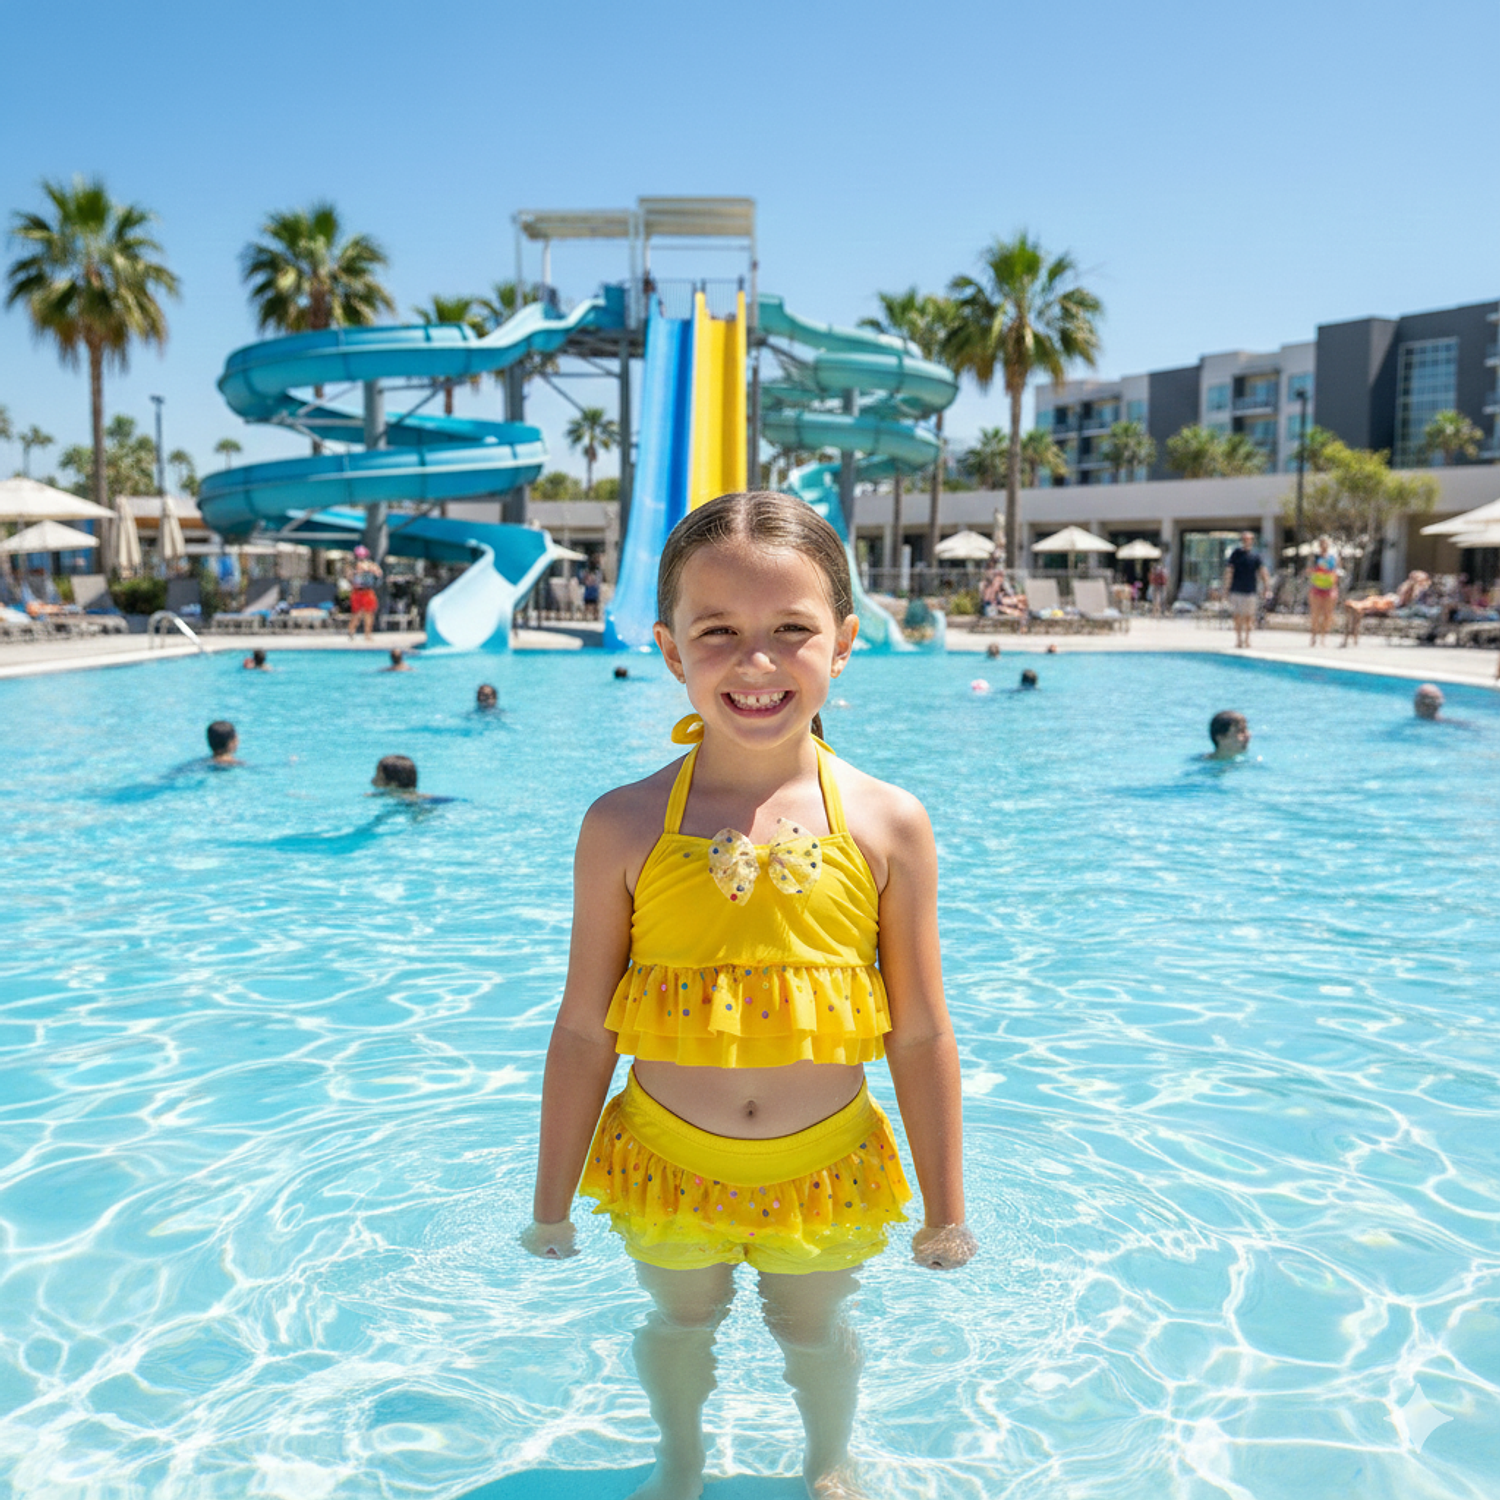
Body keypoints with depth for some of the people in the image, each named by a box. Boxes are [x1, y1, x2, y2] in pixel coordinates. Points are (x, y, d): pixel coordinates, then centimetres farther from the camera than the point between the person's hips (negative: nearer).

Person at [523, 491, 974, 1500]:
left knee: (813, 1329, 21)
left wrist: (945, 1208, 1)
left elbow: (921, 1035, -6)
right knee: (682, 1321, 23)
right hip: (668, 1167, 0)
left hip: (825, 1170, 0)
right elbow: (584, 1031, -6)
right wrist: (553, 1203, 1)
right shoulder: (625, 828, -14)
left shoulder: (888, 824, -13)